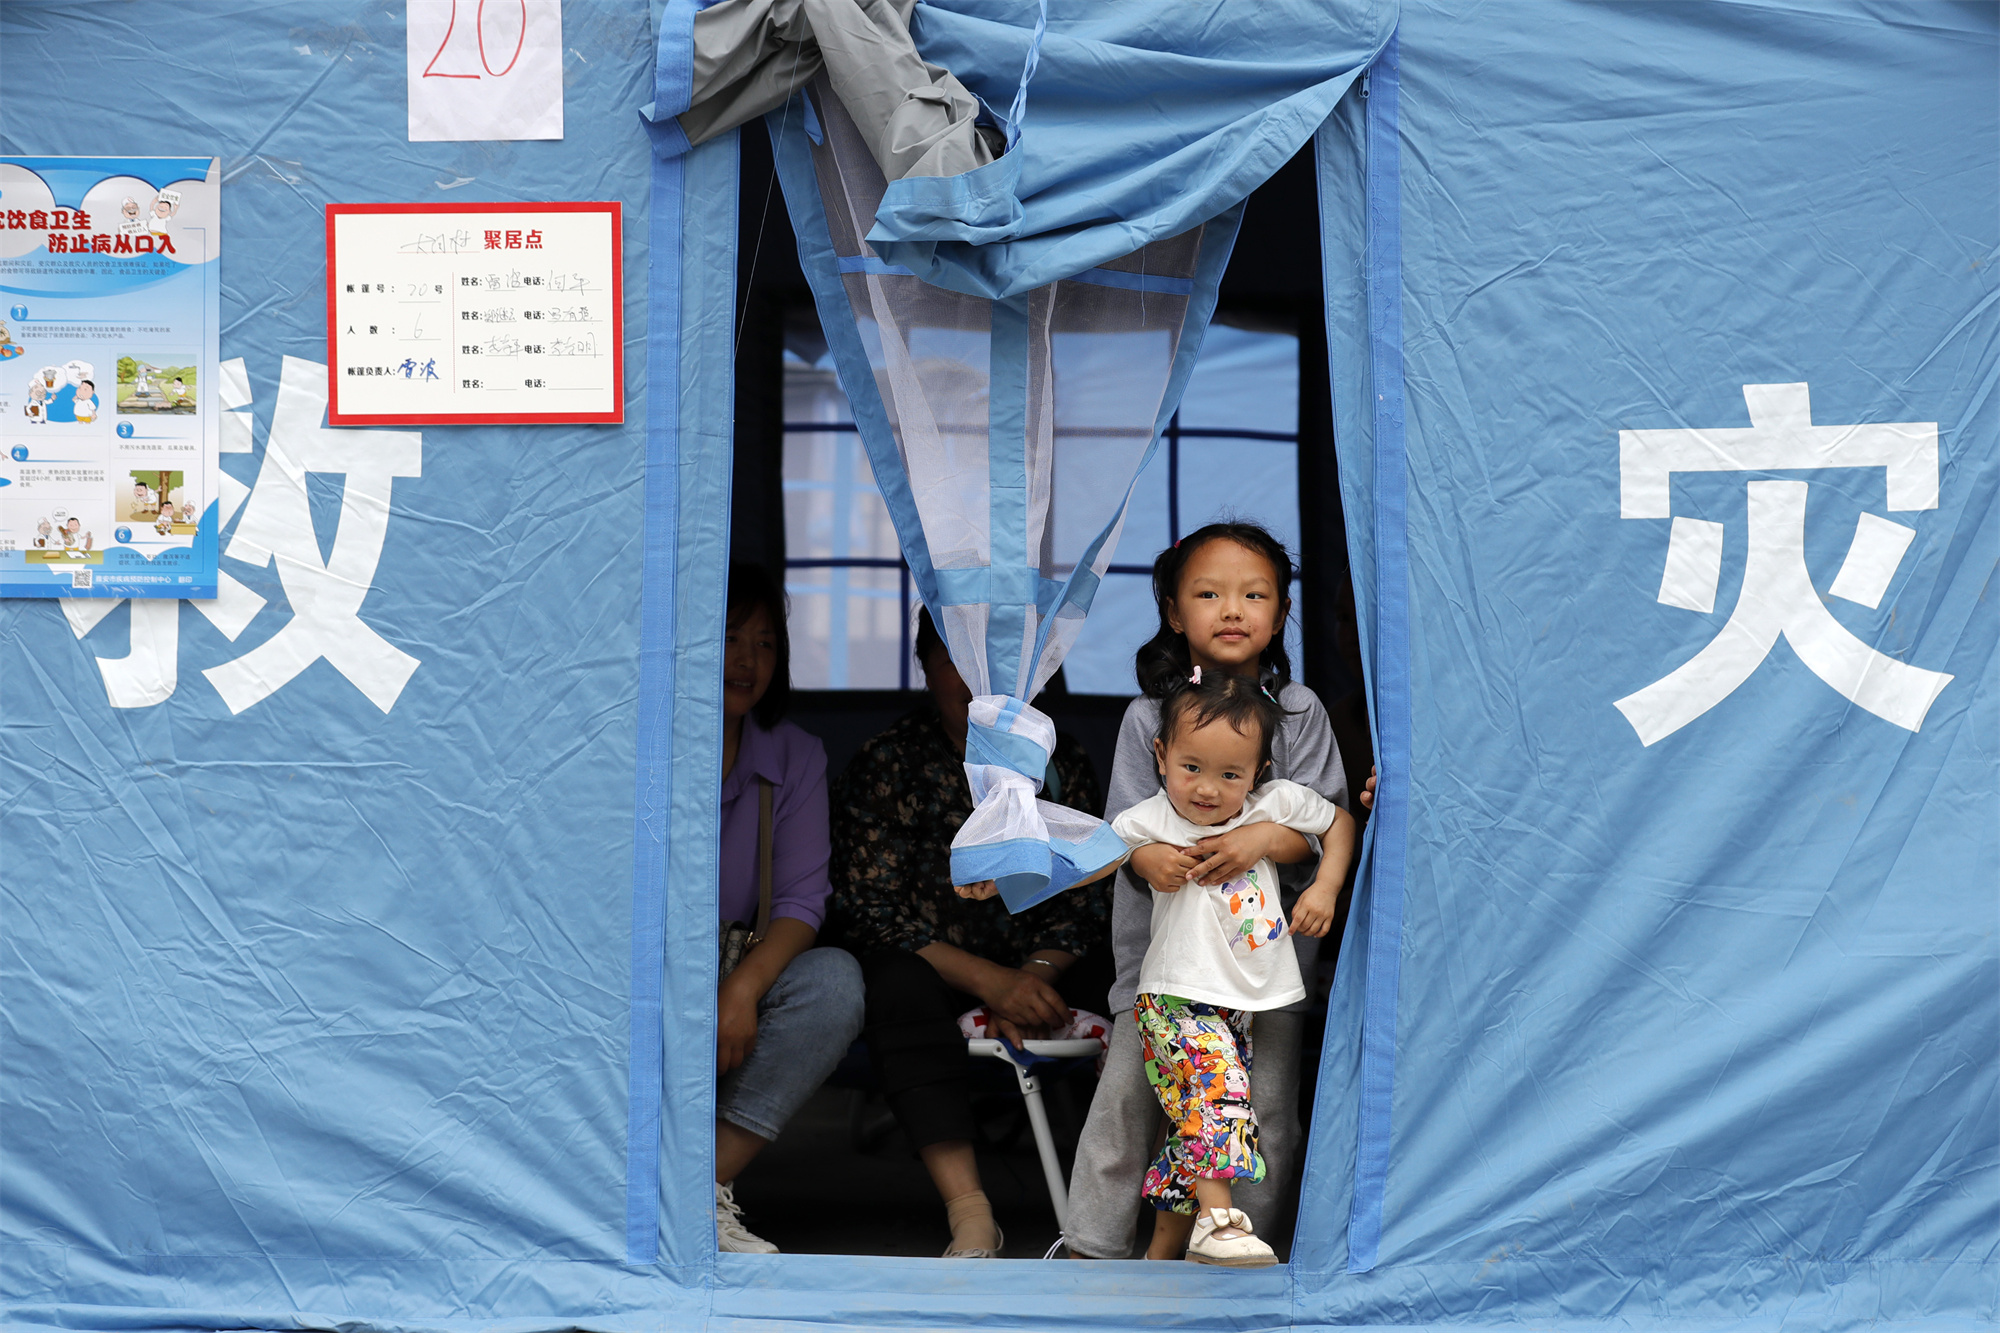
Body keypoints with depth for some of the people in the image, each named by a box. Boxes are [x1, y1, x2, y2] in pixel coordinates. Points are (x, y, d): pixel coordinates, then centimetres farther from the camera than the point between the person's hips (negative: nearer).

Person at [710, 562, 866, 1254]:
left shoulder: (796, 757, 6)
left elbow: (802, 900, -2)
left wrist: (745, 987, -23)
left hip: (737, 981, 4)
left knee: (834, 980, -26)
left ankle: (708, 1183, -27)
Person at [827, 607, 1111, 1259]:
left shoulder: (1062, 761, 6)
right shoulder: (886, 763, -3)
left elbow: (1087, 899, 4)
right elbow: (870, 908, -11)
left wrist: (1036, 975, -18)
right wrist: (990, 981, -23)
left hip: (1038, 974, 3)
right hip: (931, 971, -3)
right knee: (900, 985, -36)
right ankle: (969, 1211, -42)